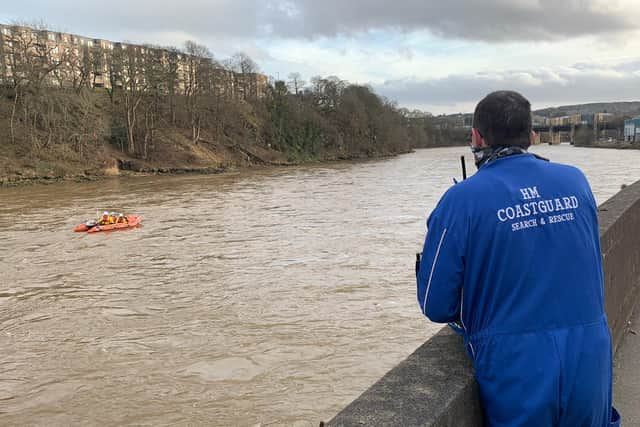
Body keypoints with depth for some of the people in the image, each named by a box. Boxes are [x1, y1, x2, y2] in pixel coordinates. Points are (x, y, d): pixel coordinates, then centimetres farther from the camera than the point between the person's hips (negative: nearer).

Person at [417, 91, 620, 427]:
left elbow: (435, 307, -9)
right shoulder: (576, 182, 0)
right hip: (590, 363, 4)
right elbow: (591, 275, 12)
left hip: (516, 372, -3)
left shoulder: (461, 200, -13)